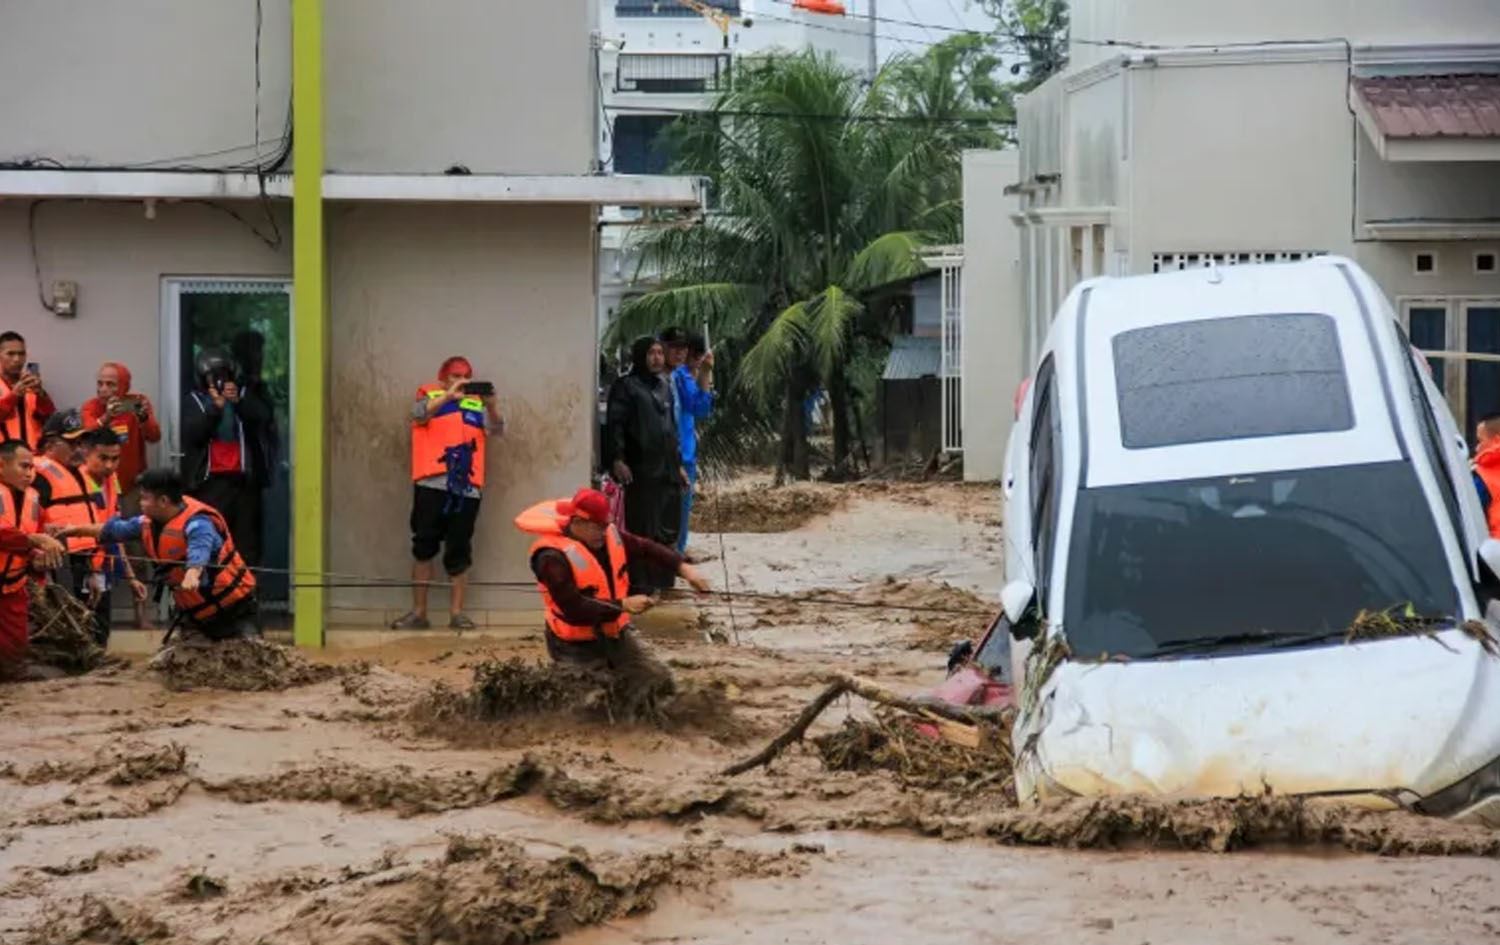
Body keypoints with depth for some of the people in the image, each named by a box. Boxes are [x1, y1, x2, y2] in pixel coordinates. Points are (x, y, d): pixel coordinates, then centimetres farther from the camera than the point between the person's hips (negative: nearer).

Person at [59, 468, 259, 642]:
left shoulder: (197, 524, -27)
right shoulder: (150, 522, 0)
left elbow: (199, 553, -50)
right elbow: (114, 530, 19)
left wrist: (192, 575, -71)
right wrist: (78, 530, 26)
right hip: (193, 612, 8)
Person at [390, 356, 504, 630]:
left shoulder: (477, 404, 15)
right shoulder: (430, 396, 10)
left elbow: (497, 429, 4)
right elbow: (419, 414, -10)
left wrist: (491, 405, -15)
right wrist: (449, 395, -24)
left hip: (467, 487, 2)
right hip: (432, 484, -2)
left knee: (459, 551, 3)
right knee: (424, 547, -1)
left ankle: (457, 612, 7)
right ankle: (418, 612, 3)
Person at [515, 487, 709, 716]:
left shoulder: (608, 536, -3)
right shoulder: (553, 558, -26)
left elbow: (647, 549, 5)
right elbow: (574, 608, -30)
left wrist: (683, 568, -10)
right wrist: (622, 605, -29)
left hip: (616, 634, 7)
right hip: (578, 647, -7)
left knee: (660, 681, 3)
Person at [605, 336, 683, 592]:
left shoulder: (665, 386, 19)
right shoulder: (626, 386, -3)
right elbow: (615, 424, -11)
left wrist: (678, 463, 21)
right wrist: (617, 459, -22)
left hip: (667, 470, 7)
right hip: (641, 471, -7)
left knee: (667, 530, 8)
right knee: (641, 528, -5)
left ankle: (662, 580, 16)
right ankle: (640, 584, -1)